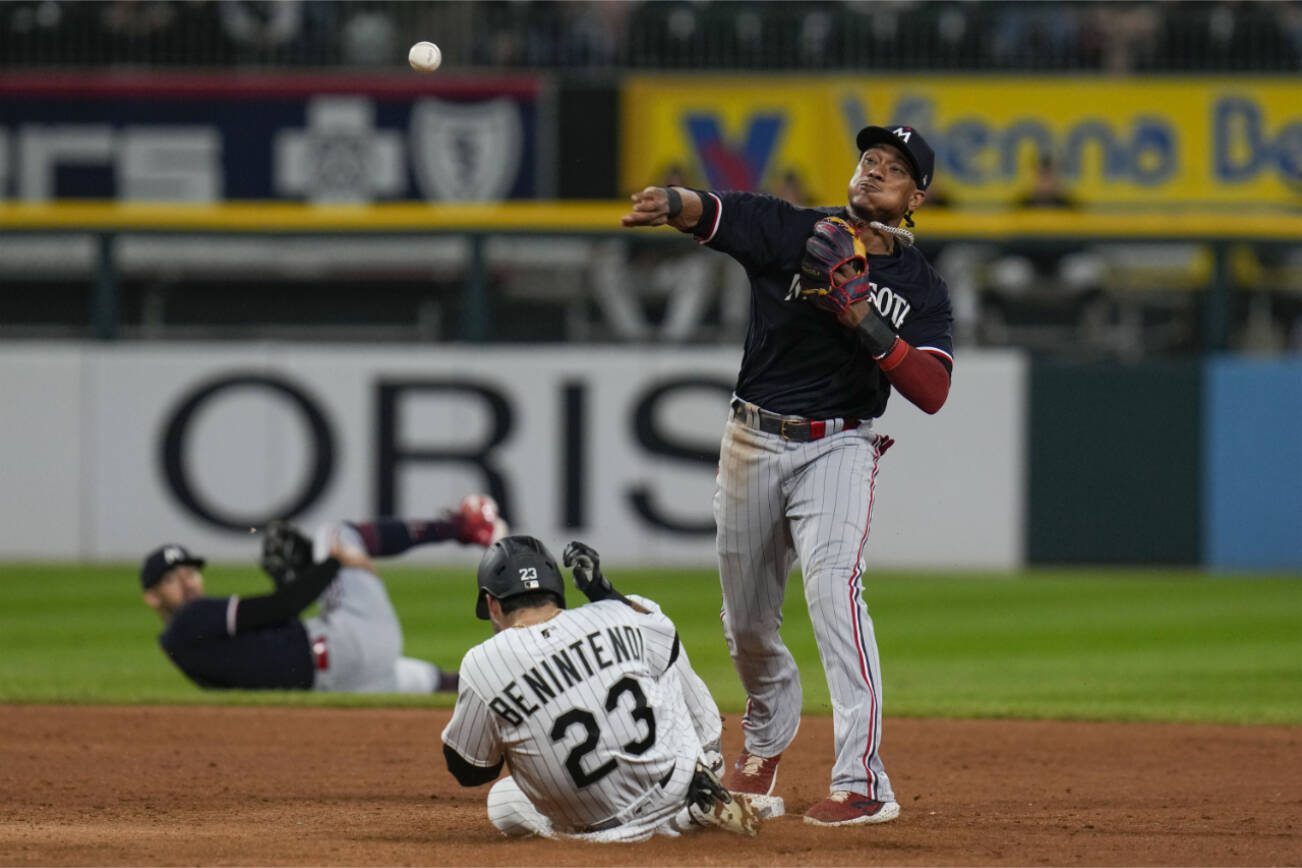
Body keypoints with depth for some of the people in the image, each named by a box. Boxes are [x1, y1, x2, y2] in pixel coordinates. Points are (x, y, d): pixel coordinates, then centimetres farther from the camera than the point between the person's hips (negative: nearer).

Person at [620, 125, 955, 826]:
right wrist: (670, 205, -42)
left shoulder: (921, 289, 0)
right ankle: (766, 740, 44)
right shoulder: (792, 232, 0)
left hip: (837, 449, -2)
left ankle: (863, 782, -28)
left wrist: (868, 323, -24)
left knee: (833, 590, -24)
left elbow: (931, 392, -12)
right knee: (745, 622, 13)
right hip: (753, 444, 2)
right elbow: (711, 212, -19)